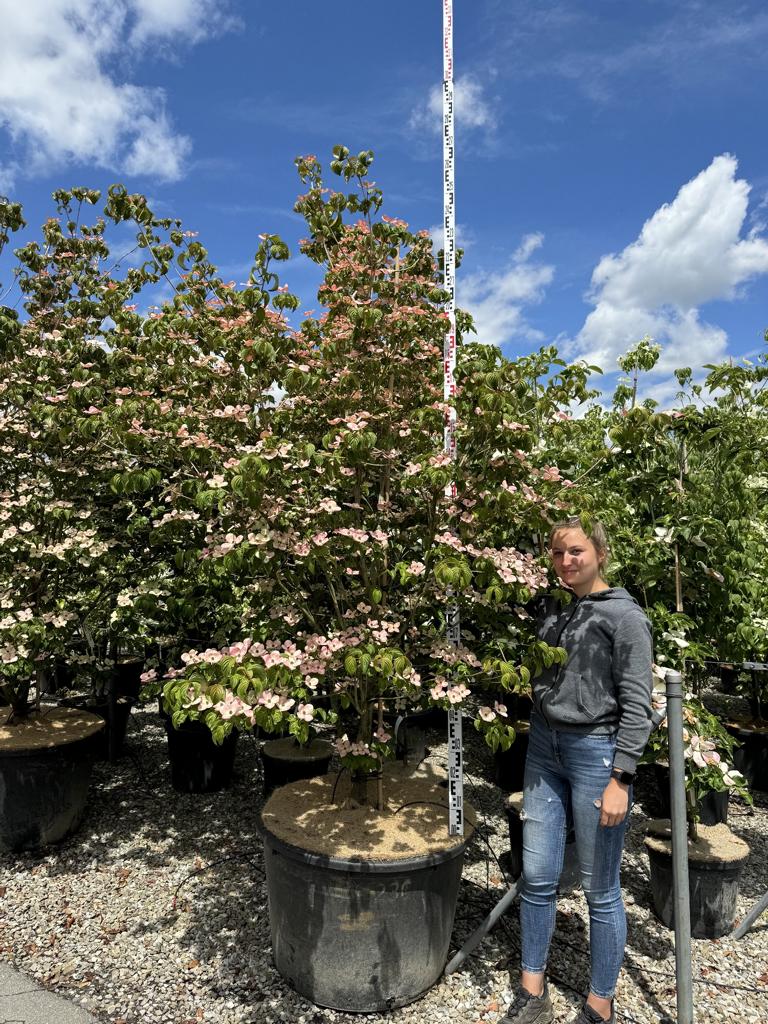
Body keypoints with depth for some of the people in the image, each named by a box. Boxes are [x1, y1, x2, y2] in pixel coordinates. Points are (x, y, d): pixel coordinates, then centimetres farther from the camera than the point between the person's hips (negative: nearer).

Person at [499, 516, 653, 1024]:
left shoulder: (625, 616, -9)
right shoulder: (549, 608, 7)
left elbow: (637, 705, -11)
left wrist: (620, 779, -14)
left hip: (596, 753, -5)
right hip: (545, 749, 5)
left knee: (600, 889, 8)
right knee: (537, 878, 12)